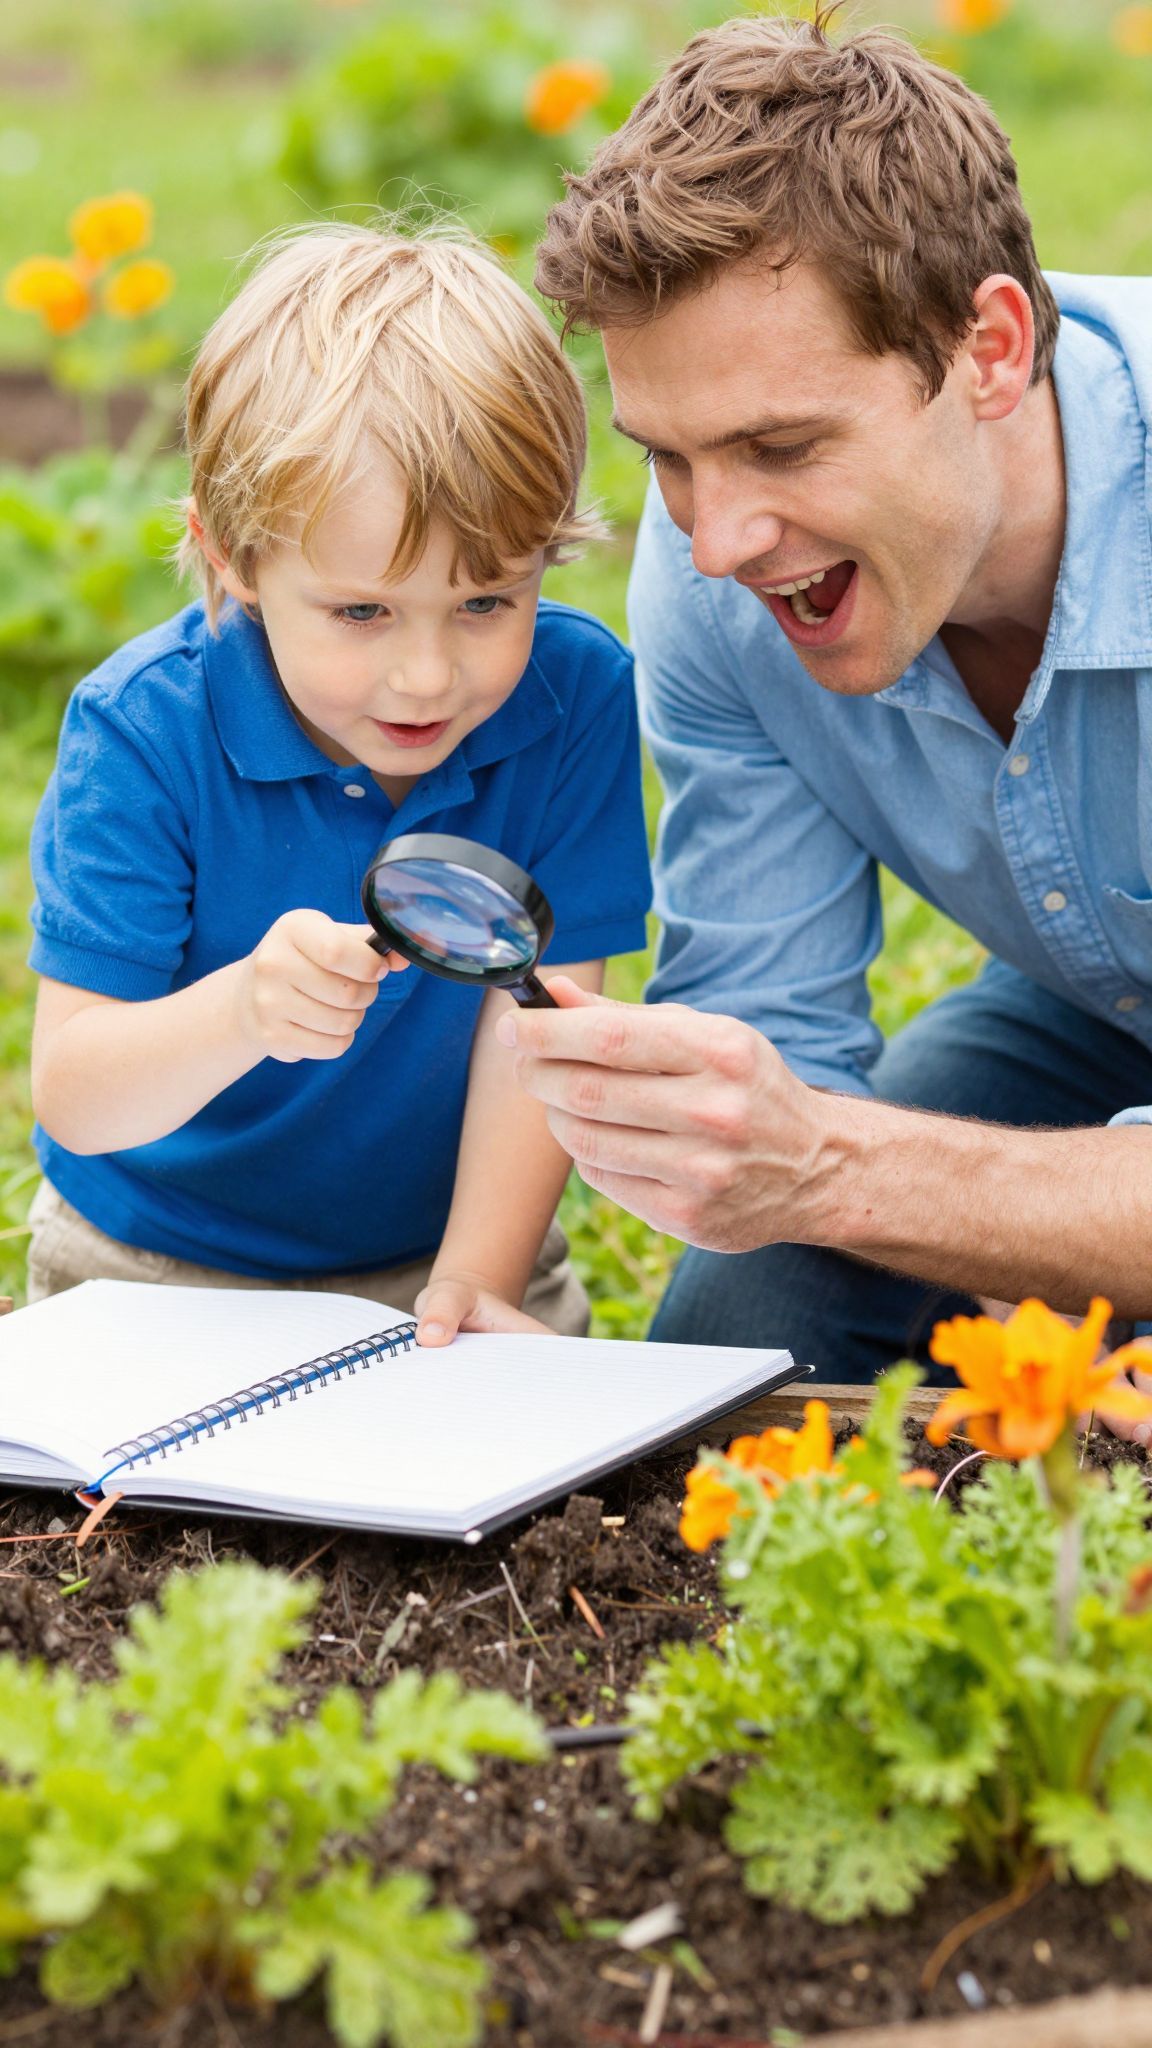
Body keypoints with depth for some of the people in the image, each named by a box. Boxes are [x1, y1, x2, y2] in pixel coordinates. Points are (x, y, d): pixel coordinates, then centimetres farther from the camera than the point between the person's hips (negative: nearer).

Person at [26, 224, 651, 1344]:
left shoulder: (576, 695, -12)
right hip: (160, 1278, -3)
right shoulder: (144, 734, -19)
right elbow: (71, 1101, -22)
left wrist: (473, 1281, -21)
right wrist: (243, 1012, -42)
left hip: (440, 1256, 3)